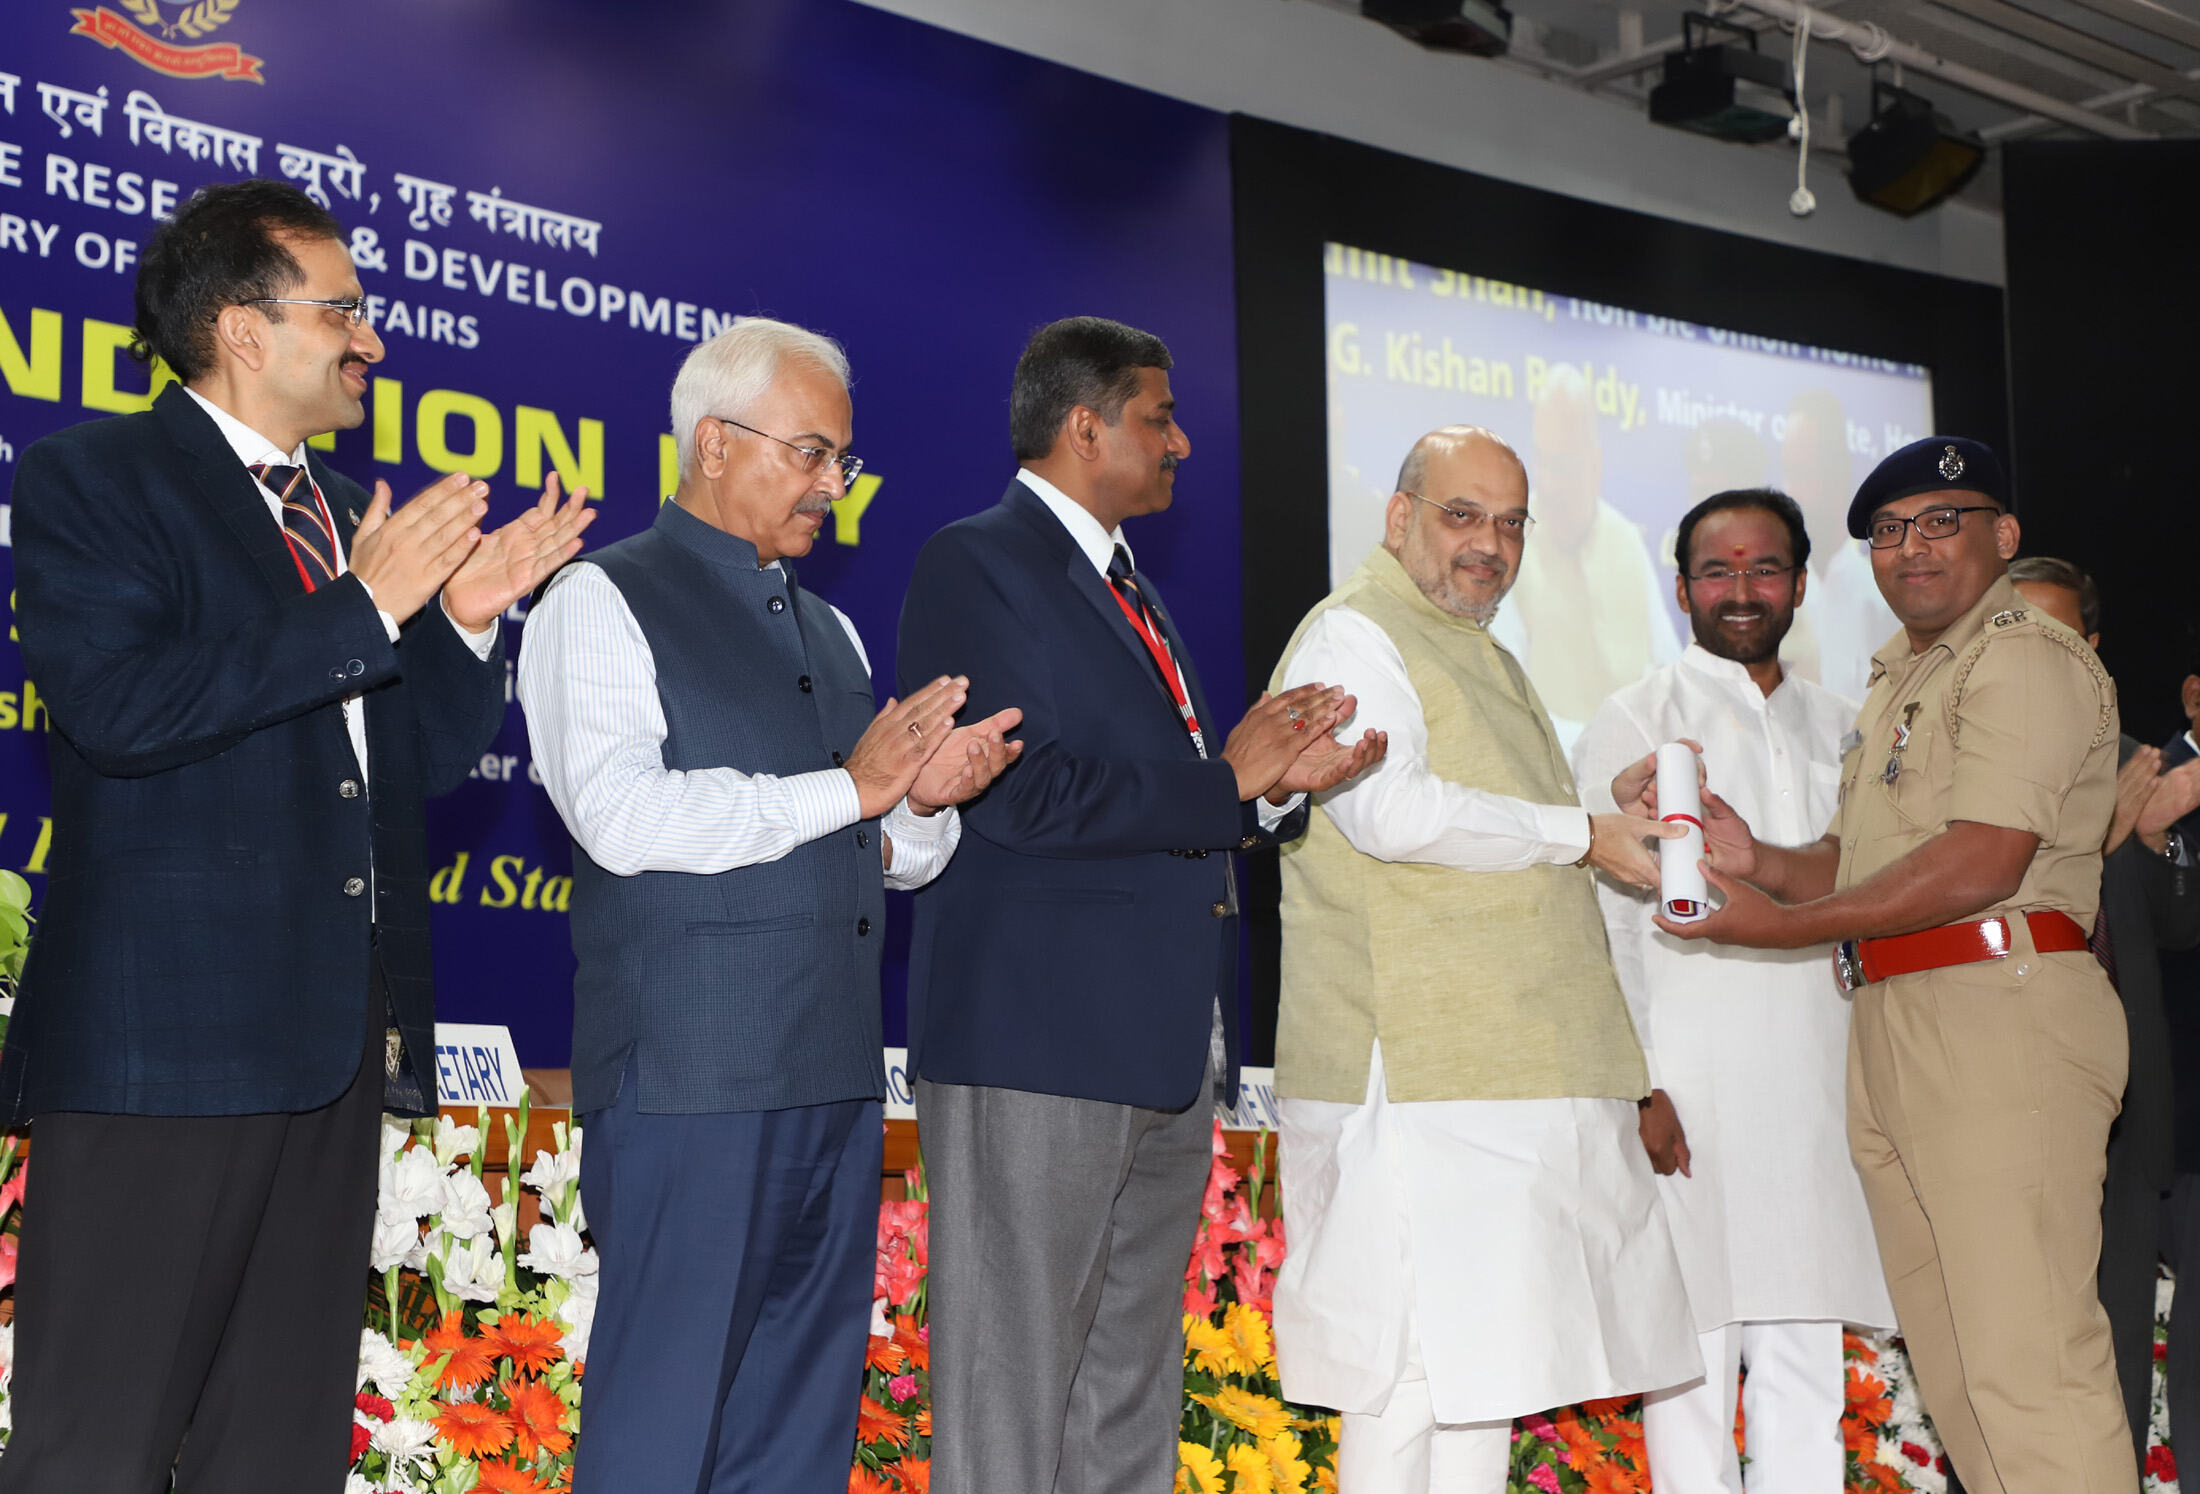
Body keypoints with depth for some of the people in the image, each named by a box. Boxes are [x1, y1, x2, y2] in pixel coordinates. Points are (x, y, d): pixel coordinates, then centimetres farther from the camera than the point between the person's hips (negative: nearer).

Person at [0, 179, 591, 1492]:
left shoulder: (353, 518, 20)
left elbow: (425, 759, 19)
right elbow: (118, 706, -17)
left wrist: (468, 618, 2)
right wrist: (364, 608, -16)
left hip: (337, 1034, 7)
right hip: (168, 1032, -7)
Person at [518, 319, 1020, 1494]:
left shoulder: (829, 629, 22)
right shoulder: (601, 603, -1)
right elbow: (622, 815, -16)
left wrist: (926, 801, -1)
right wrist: (845, 789, -12)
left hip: (837, 1076, 7)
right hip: (689, 1077, -7)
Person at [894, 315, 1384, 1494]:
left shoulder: (1131, 590, 22)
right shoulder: (973, 564, -6)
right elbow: (1023, 796, -18)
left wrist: (1283, 780, 2)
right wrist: (1228, 780, -9)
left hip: (1168, 1053, 9)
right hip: (1036, 1043, -9)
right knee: (1009, 1394, -3)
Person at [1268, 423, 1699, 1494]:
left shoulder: (1485, 659, 26)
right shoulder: (1351, 635, -5)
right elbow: (1390, 811, -20)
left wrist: (1608, 803, 16)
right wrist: (1582, 833, -13)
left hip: (1509, 1069, 10)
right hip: (1412, 1072, -10)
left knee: (1488, 1358, 11)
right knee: (1413, 1367, -8)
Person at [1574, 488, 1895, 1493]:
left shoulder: (1840, 730, 17)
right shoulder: (1635, 722, 3)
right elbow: (1598, 923, -3)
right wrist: (1637, 1090, -11)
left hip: (1819, 1095, 5)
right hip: (1690, 1086, -4)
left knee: (1807, 1353, 7)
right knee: (1692, 1350, -4)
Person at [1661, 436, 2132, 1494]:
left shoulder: (2026, 658, -6)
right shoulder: (1896, 681, 24)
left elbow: (1979, 862, -17)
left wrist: (1783, 924, -11)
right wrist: (1759, 862, 6)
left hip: (1999, 1020, -9)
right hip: (1890, 1031, 10)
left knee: (2026, 1360, -11)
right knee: (1950, 1365, 12)